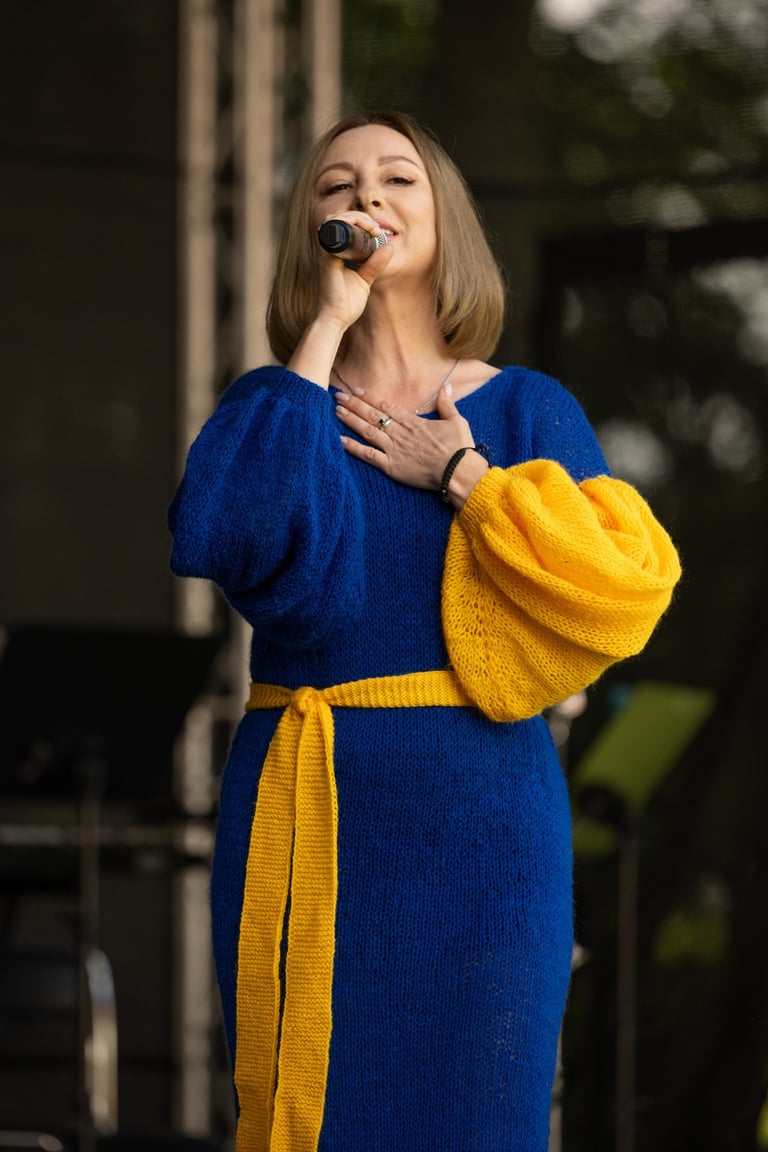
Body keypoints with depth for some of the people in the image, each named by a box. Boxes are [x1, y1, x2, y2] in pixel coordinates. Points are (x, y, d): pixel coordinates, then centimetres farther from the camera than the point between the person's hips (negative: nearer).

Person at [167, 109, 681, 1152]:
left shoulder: (524, 409, 5)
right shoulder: (275, 406, 9)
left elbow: (624, 590, -9)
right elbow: (213, 539, -15)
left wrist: (460, 477, -7)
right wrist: (325, 333, -11)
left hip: (475, 822, -1)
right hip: (301, 825, 1)